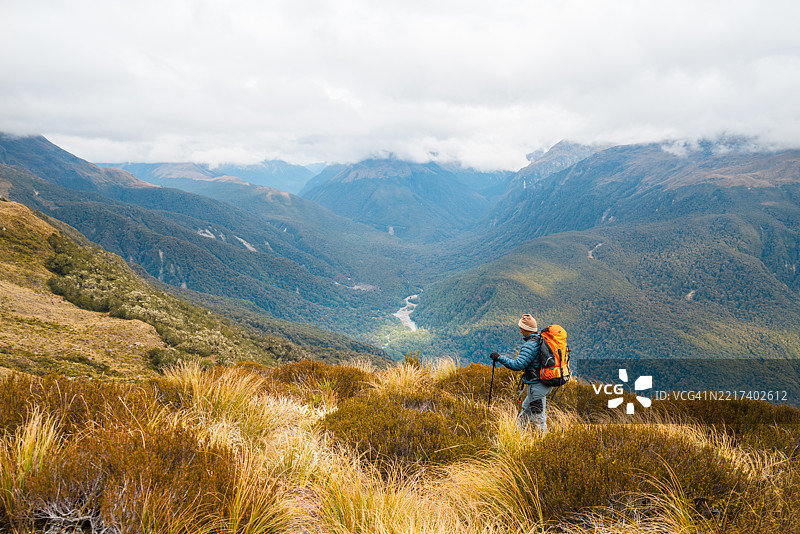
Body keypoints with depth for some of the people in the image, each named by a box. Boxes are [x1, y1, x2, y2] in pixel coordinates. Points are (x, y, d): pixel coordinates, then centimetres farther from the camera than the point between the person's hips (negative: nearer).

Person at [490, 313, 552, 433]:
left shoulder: (530, 345, -22)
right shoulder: (542, 340, 6)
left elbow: (517, 365, -27)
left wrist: (499, 358, -20)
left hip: (537, 386, -10)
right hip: (545, 383, 10)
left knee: (538, 418, 0)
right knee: (526, 409, 22)